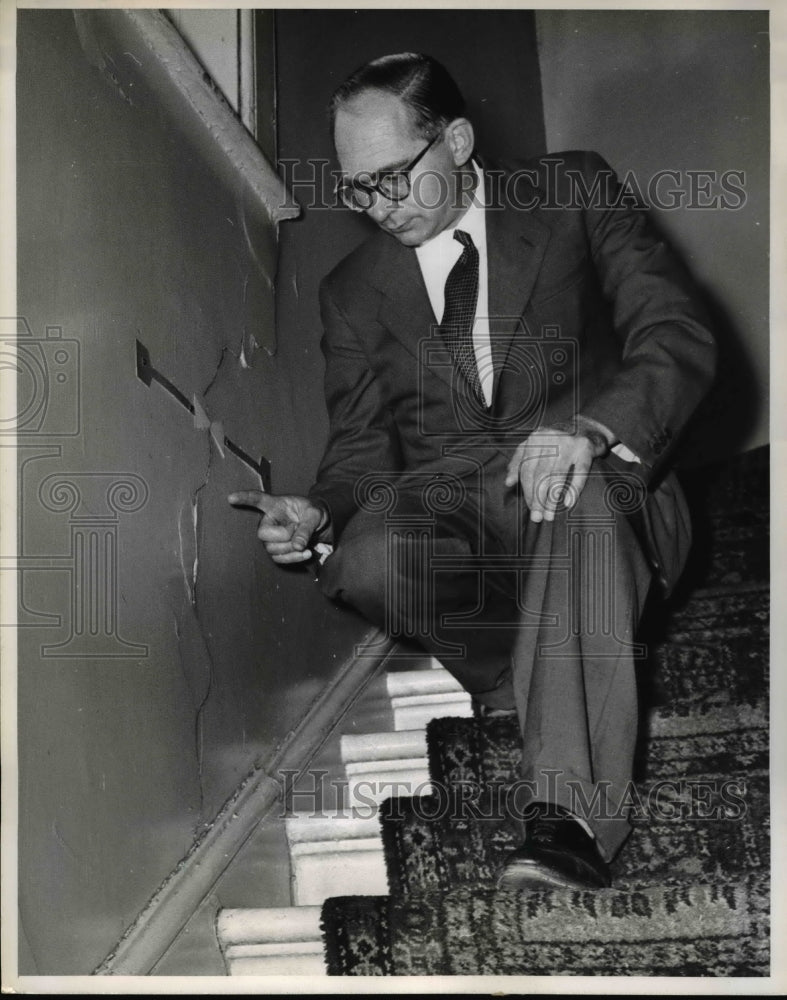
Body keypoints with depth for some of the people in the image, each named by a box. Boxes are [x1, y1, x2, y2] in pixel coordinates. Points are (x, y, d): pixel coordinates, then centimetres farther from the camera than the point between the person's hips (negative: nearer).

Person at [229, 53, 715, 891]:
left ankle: (569, 814, -45)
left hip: (588, 482, -2)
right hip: (443, 505, 3)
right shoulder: (354, 288, 14)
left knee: (580, 492, -39)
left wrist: (592, 425, -27)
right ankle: (584, 671, -12)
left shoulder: (574, 196, 6)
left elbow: (678, 335, -6)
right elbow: (362, 445, 13)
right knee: (366, 562, -33)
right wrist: (319, 512, -12)